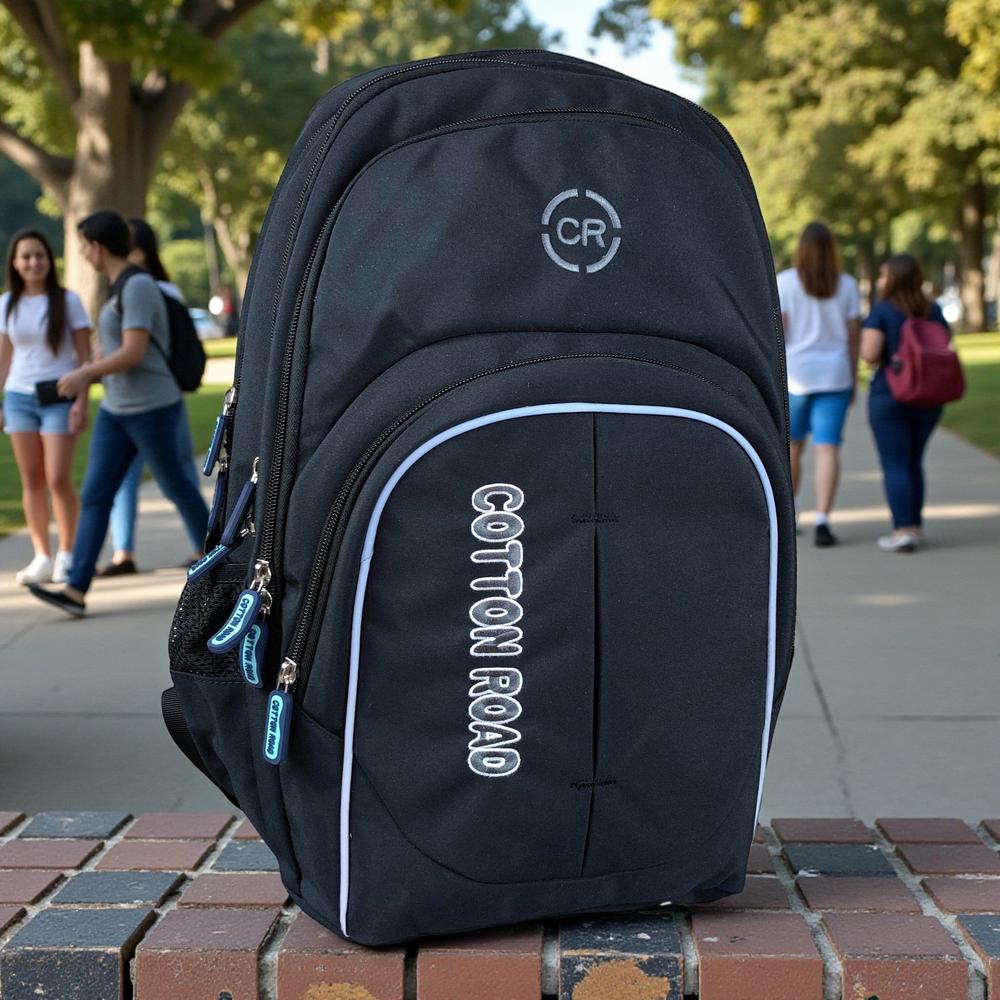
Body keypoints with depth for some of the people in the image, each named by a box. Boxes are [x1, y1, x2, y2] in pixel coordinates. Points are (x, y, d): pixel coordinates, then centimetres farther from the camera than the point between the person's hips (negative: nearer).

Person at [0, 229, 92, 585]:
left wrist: (82, 401, -11)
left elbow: (85, 355, -3)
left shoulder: (67, 300, -3)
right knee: (31, 479, 2)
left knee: (58, 479, -9)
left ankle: (66, 555, 4)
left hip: (60, 398, -3)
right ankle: (42, 557, 8)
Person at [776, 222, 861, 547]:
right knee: (827, 448, -4)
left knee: (790, 447, 15)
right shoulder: (847, 285, 2)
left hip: (794, 374, 0)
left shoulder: (784, 281, -5)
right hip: (834, 375, 1)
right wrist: (853, 380, 11)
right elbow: (854, 335, 2)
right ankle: (822, 521, -16)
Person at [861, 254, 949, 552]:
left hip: (889, 397, -5)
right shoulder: (933, 310, 5)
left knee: (894, 466, -2)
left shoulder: (881, 310, -9)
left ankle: (904, 532, -8)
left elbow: (869, 354, -16)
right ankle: (915, 526, 19)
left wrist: (880, 356, 5)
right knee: (912, 463, 18)